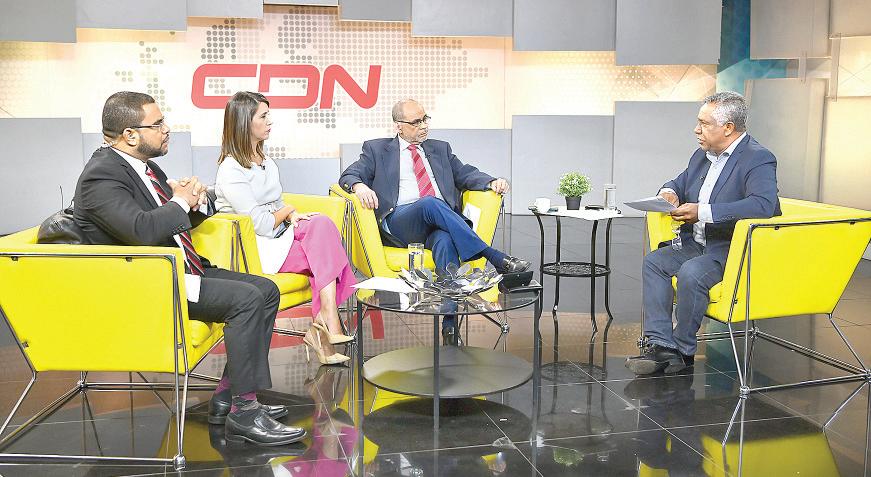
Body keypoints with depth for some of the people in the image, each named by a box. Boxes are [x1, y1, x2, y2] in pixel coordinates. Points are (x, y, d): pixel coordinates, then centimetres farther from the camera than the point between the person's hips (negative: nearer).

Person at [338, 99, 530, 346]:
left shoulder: (440, 149, 29)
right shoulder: (377, 149, 19)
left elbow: (466, 174, 19)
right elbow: (349, 175, 9)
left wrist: (492, 182, -3)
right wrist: (359, 186, -16)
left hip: (441, 221, 2)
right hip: (399, 221, -2)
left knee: (445, 241, -35)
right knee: (431, 203, -35)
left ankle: (450, 323, -45)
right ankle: (495, 258, -37)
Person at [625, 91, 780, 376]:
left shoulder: (758, 159, -14)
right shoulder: (702, 155, 12)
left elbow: (763, 205, -31)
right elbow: (680, 183, 28)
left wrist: (703, 212, -33)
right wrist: (669, 192, 0)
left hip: (735, 250, -8)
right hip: (697, 245, 8)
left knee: (691, 273, -31)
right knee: (654, 261, -13)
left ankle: (683, 350, -12)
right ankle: (662, 346, -17)